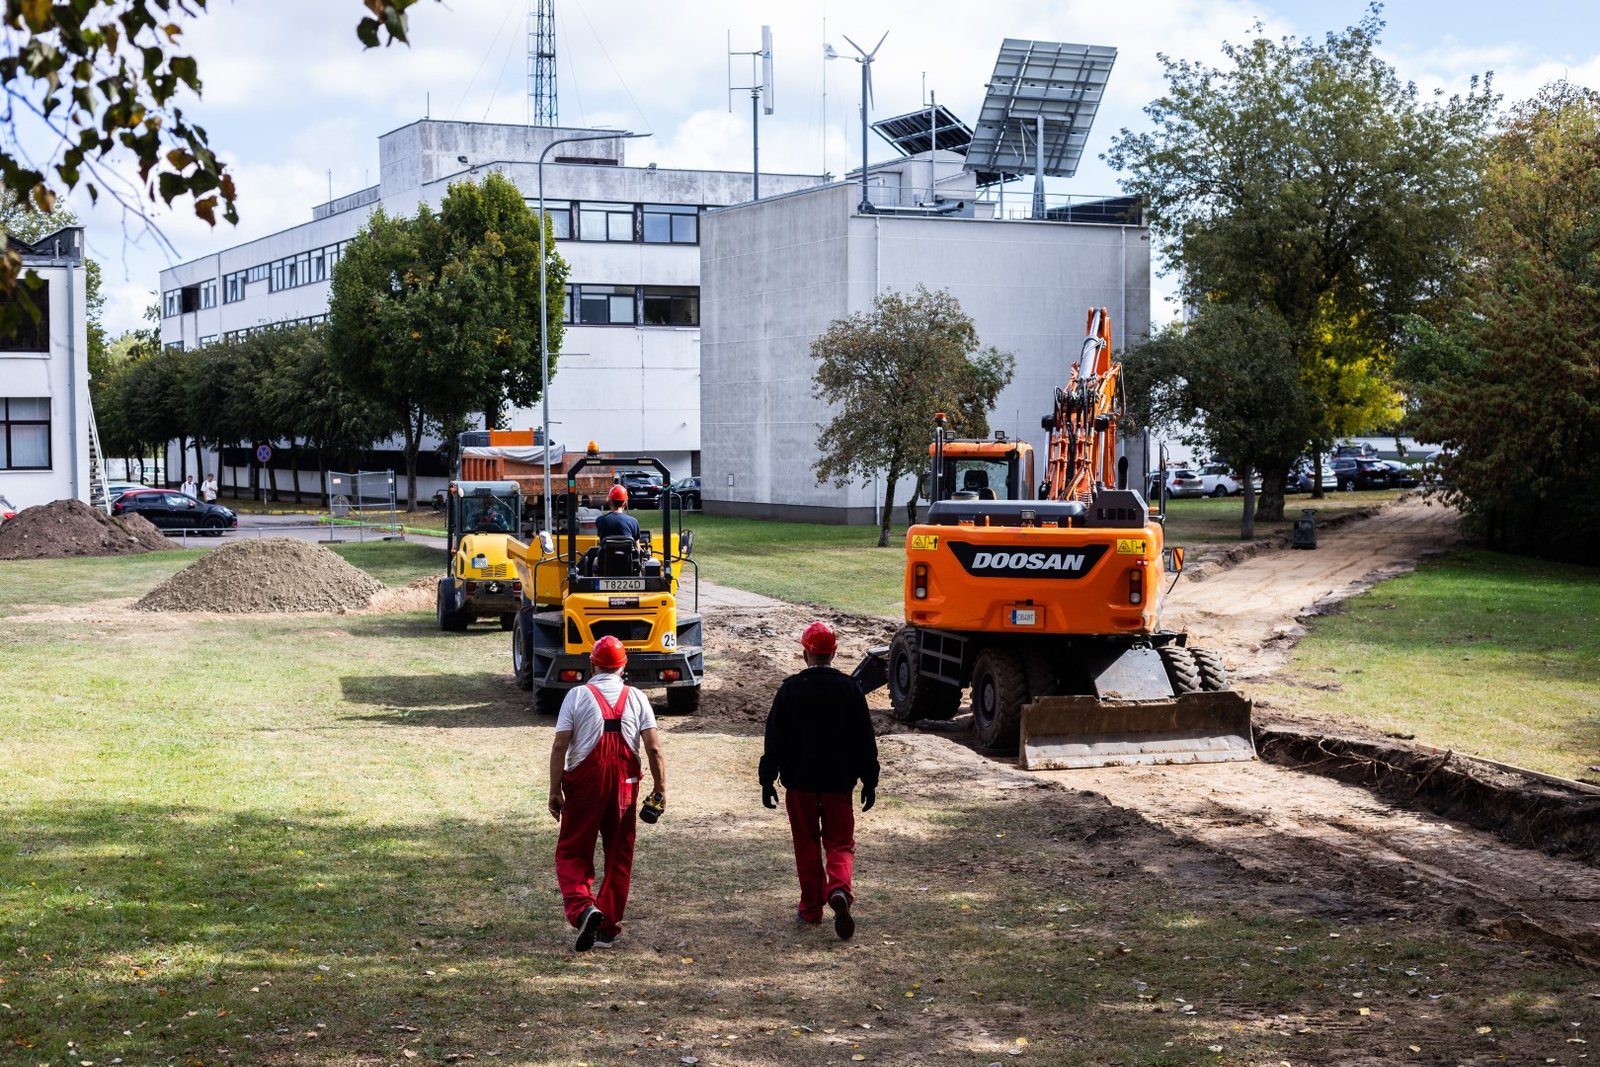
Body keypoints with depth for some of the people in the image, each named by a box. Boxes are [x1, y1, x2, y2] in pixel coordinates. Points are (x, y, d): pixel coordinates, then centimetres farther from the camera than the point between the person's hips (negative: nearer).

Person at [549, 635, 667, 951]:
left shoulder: (577, 696, -4)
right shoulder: (636, 698, 2)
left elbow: (559, 747, -8)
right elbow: (654, 749, -3)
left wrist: (555, 790, -2)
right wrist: (660, 788, 6)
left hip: (583, 784, -2)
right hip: (624, 785, 2)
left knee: (572, 854, 8)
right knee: (619, 857, 13)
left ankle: (583, 908, -17)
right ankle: (607, 928, 16)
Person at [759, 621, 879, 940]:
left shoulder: (790, 689, -7)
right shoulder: (850, 688, -3)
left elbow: (775, 738, -5)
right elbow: (865, 740, 1)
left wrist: (767, 780, 3)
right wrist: (869, 781, 9)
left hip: (800, 782, -1)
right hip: (839, 782, 1)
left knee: (807, 845, 12)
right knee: (840, 844, 8)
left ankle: (811, 908, 16)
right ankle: (839, 889, -19)